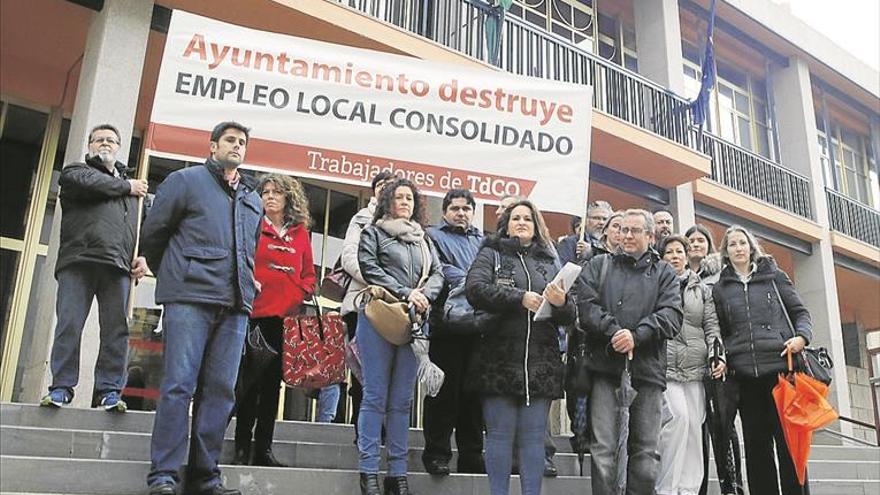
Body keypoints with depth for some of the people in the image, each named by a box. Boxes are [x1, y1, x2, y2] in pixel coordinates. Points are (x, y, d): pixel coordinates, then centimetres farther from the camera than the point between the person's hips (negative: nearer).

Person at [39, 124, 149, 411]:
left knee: (116, 329, -3)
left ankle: (109, 389, 0)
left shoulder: (132, 186, 30)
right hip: (79, 260, -2)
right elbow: (87, 183, -7)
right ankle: (62, 387, 0)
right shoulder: (77, 170, 18)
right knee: (69, 324, -7)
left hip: (118, 266, 3)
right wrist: (127, 186, 5)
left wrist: (142, 256, 5)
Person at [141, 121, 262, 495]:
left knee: (220, 391, 3)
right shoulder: (186, 180, 7)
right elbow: (153, 234, 9)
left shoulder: (253, 200, 23)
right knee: (179, 385, -8)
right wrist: (173, 278, 16)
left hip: (235, 307, 5)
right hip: (190, 300, -5)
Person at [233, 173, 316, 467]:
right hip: (256, 313, -3)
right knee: (250, 380, 2)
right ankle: (242, 448, 13)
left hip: (286, 317, 3)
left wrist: (303, 293, -1)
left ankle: (264, 448, 16)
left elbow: (309, 273, 17)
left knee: (273, 381, 8)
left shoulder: (300, 233, 14)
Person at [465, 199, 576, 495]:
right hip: (500, 360, -3)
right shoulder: (492, 254, 10)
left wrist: (561, 303, -10)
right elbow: (475, 288, -9)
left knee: (533, 436, 4)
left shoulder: (549, 263, 19)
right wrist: (520, 298, -13)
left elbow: (569, 316, 13)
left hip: (541, 364, 3)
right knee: (501, 434, -1)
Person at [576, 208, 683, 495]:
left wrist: (637, 335, -14)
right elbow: (585, 303, 1)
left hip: (647, 368, 1)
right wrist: (613, 331, -14)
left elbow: (672, 315, 2)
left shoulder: (664, 272, 16)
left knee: (646, 452, 4)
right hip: (605, 366, -1)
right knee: (603, 449, -4)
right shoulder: (599, 265, 16)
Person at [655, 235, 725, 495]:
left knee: (694, 428, 1)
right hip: (663, 366, -4)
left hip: (695, 368, 4)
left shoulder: (702, 289, 18)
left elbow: (712, 326, 15)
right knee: (678, 416, -19)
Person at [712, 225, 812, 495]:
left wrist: (802, 336, -9)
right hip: (744, 374, 1)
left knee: (789, 441, -1)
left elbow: (800, 312, 11)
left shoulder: (773, 276, 12)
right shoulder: (720, 289, 13)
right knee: (756, 445, 5)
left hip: (781, 365, -1)